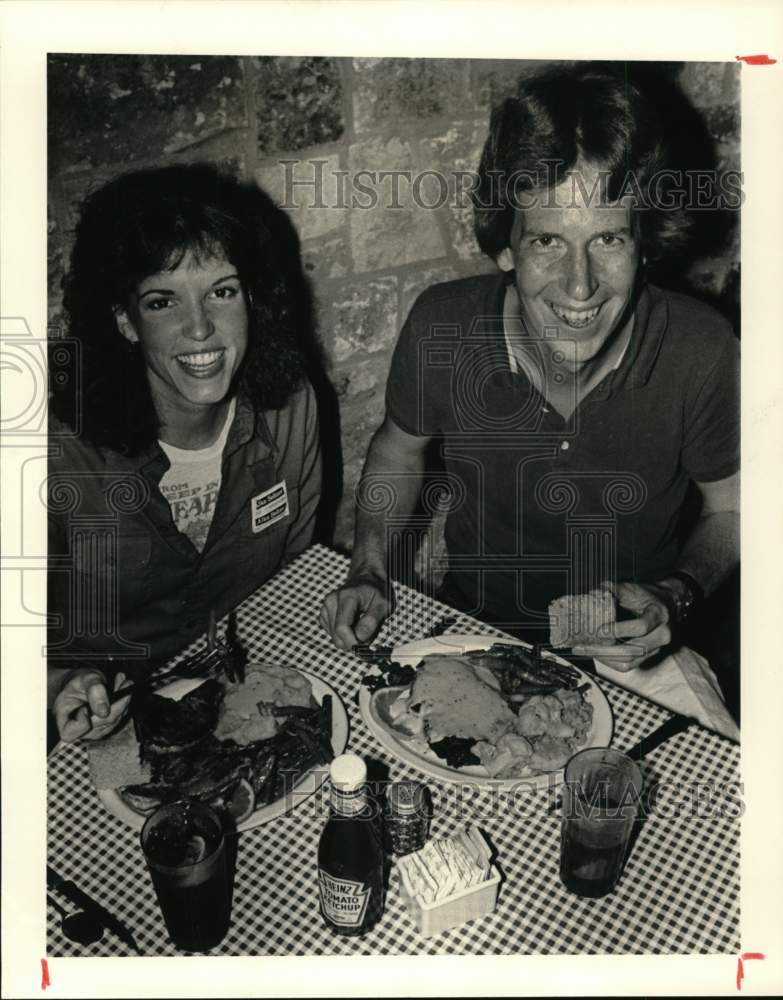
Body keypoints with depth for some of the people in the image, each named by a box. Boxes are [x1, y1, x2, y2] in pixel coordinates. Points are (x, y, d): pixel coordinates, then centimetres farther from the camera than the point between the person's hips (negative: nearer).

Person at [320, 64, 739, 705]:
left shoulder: (701, 354, -23)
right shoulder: (439, 327, -20)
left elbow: (731, 510, -4)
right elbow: (400, 447, 2)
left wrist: (676, 597, -21)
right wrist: (370, 570, -10)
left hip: (633, 653, 0)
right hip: (472, 625, 1)